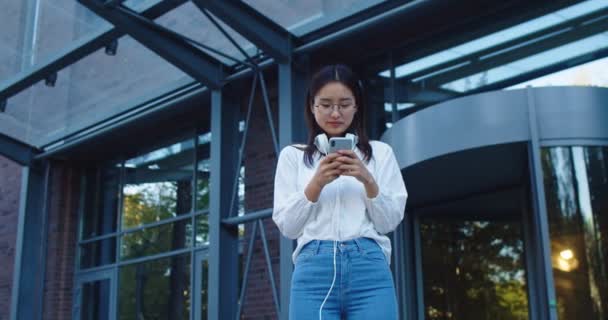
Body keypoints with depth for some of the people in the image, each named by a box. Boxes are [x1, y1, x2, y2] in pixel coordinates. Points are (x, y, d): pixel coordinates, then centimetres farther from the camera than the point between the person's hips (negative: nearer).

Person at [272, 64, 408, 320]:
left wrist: (368, 180, -7)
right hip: (313, 271, 0)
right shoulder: (292, 156, 14)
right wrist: (316, 183, -8)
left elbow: (390, 222, 8)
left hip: (370, 269, 0)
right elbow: (287, 226, 7)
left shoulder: (380, 152, 15)